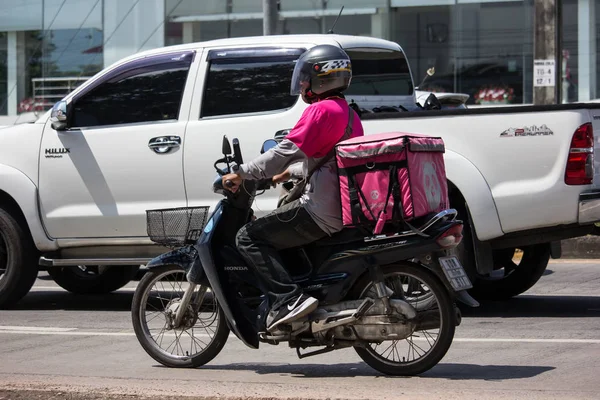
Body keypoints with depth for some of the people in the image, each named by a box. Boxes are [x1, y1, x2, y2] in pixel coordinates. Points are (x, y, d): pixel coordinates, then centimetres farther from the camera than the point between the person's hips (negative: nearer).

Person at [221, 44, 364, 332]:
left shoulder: (321, 110, -11)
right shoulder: (349, 114, 19)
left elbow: (288, 151, -17)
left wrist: (242, 174, -11)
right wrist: (289, 173, 37)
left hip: (321, 213, -10)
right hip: (345, 211, 10)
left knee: (248, 237, -10)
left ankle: (288, 298, -23)